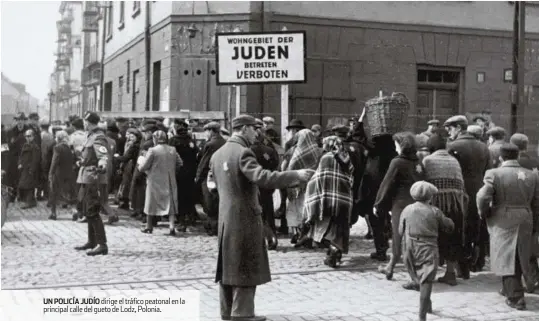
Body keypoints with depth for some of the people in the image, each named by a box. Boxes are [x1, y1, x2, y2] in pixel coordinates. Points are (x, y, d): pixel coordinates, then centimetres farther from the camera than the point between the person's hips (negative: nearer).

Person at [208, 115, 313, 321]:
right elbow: (261, 177, -31)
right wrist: (296, 176, -31)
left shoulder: (218, 154, 9)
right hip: (244, 217, -8)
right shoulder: (242, 152, -17)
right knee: (245, 266, 0)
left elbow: (212, 183, 19)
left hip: (225, 217, 8)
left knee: (229, 264, 15)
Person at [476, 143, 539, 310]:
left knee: (506, 258, 0)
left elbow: (483, 197, -17)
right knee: (519, 257, 18)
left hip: (502, 222, -4)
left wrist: (484, 214, 1)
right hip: (525, 221, 4)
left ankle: (516, 298, -4)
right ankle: (509, 289, 32)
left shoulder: (494, 173, -8)